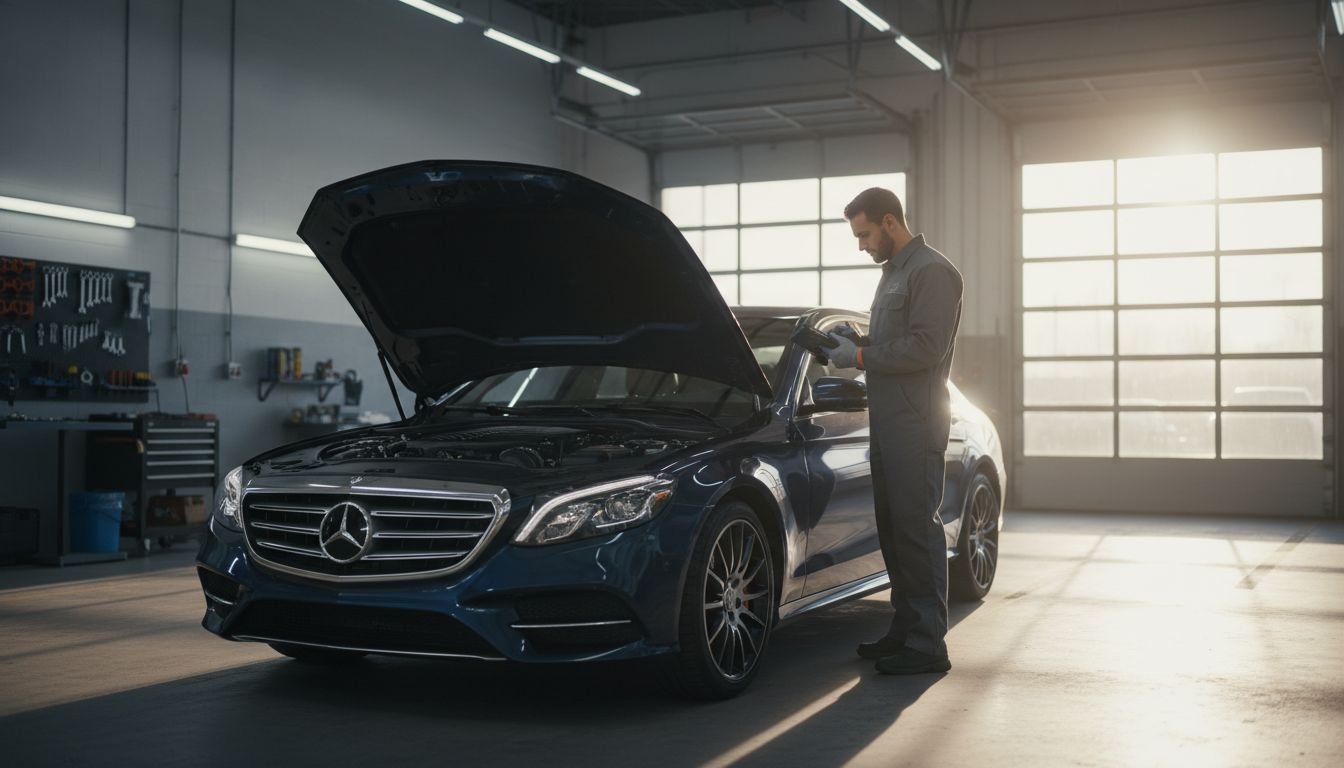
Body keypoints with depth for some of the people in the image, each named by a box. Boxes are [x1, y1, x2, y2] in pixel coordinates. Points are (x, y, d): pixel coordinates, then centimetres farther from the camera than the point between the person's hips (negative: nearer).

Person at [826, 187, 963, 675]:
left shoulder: (932, 272, -10)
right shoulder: (893, 273, 21)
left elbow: (926, 347, -20)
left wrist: (862, 356, -14)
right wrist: (855, 347, 9)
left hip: (916, 425, -10)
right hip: (888, 423, 10)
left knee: (917, 527, -8)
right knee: (893, 526, 13)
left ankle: (928, 644, -3)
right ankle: (906, 629, 22)